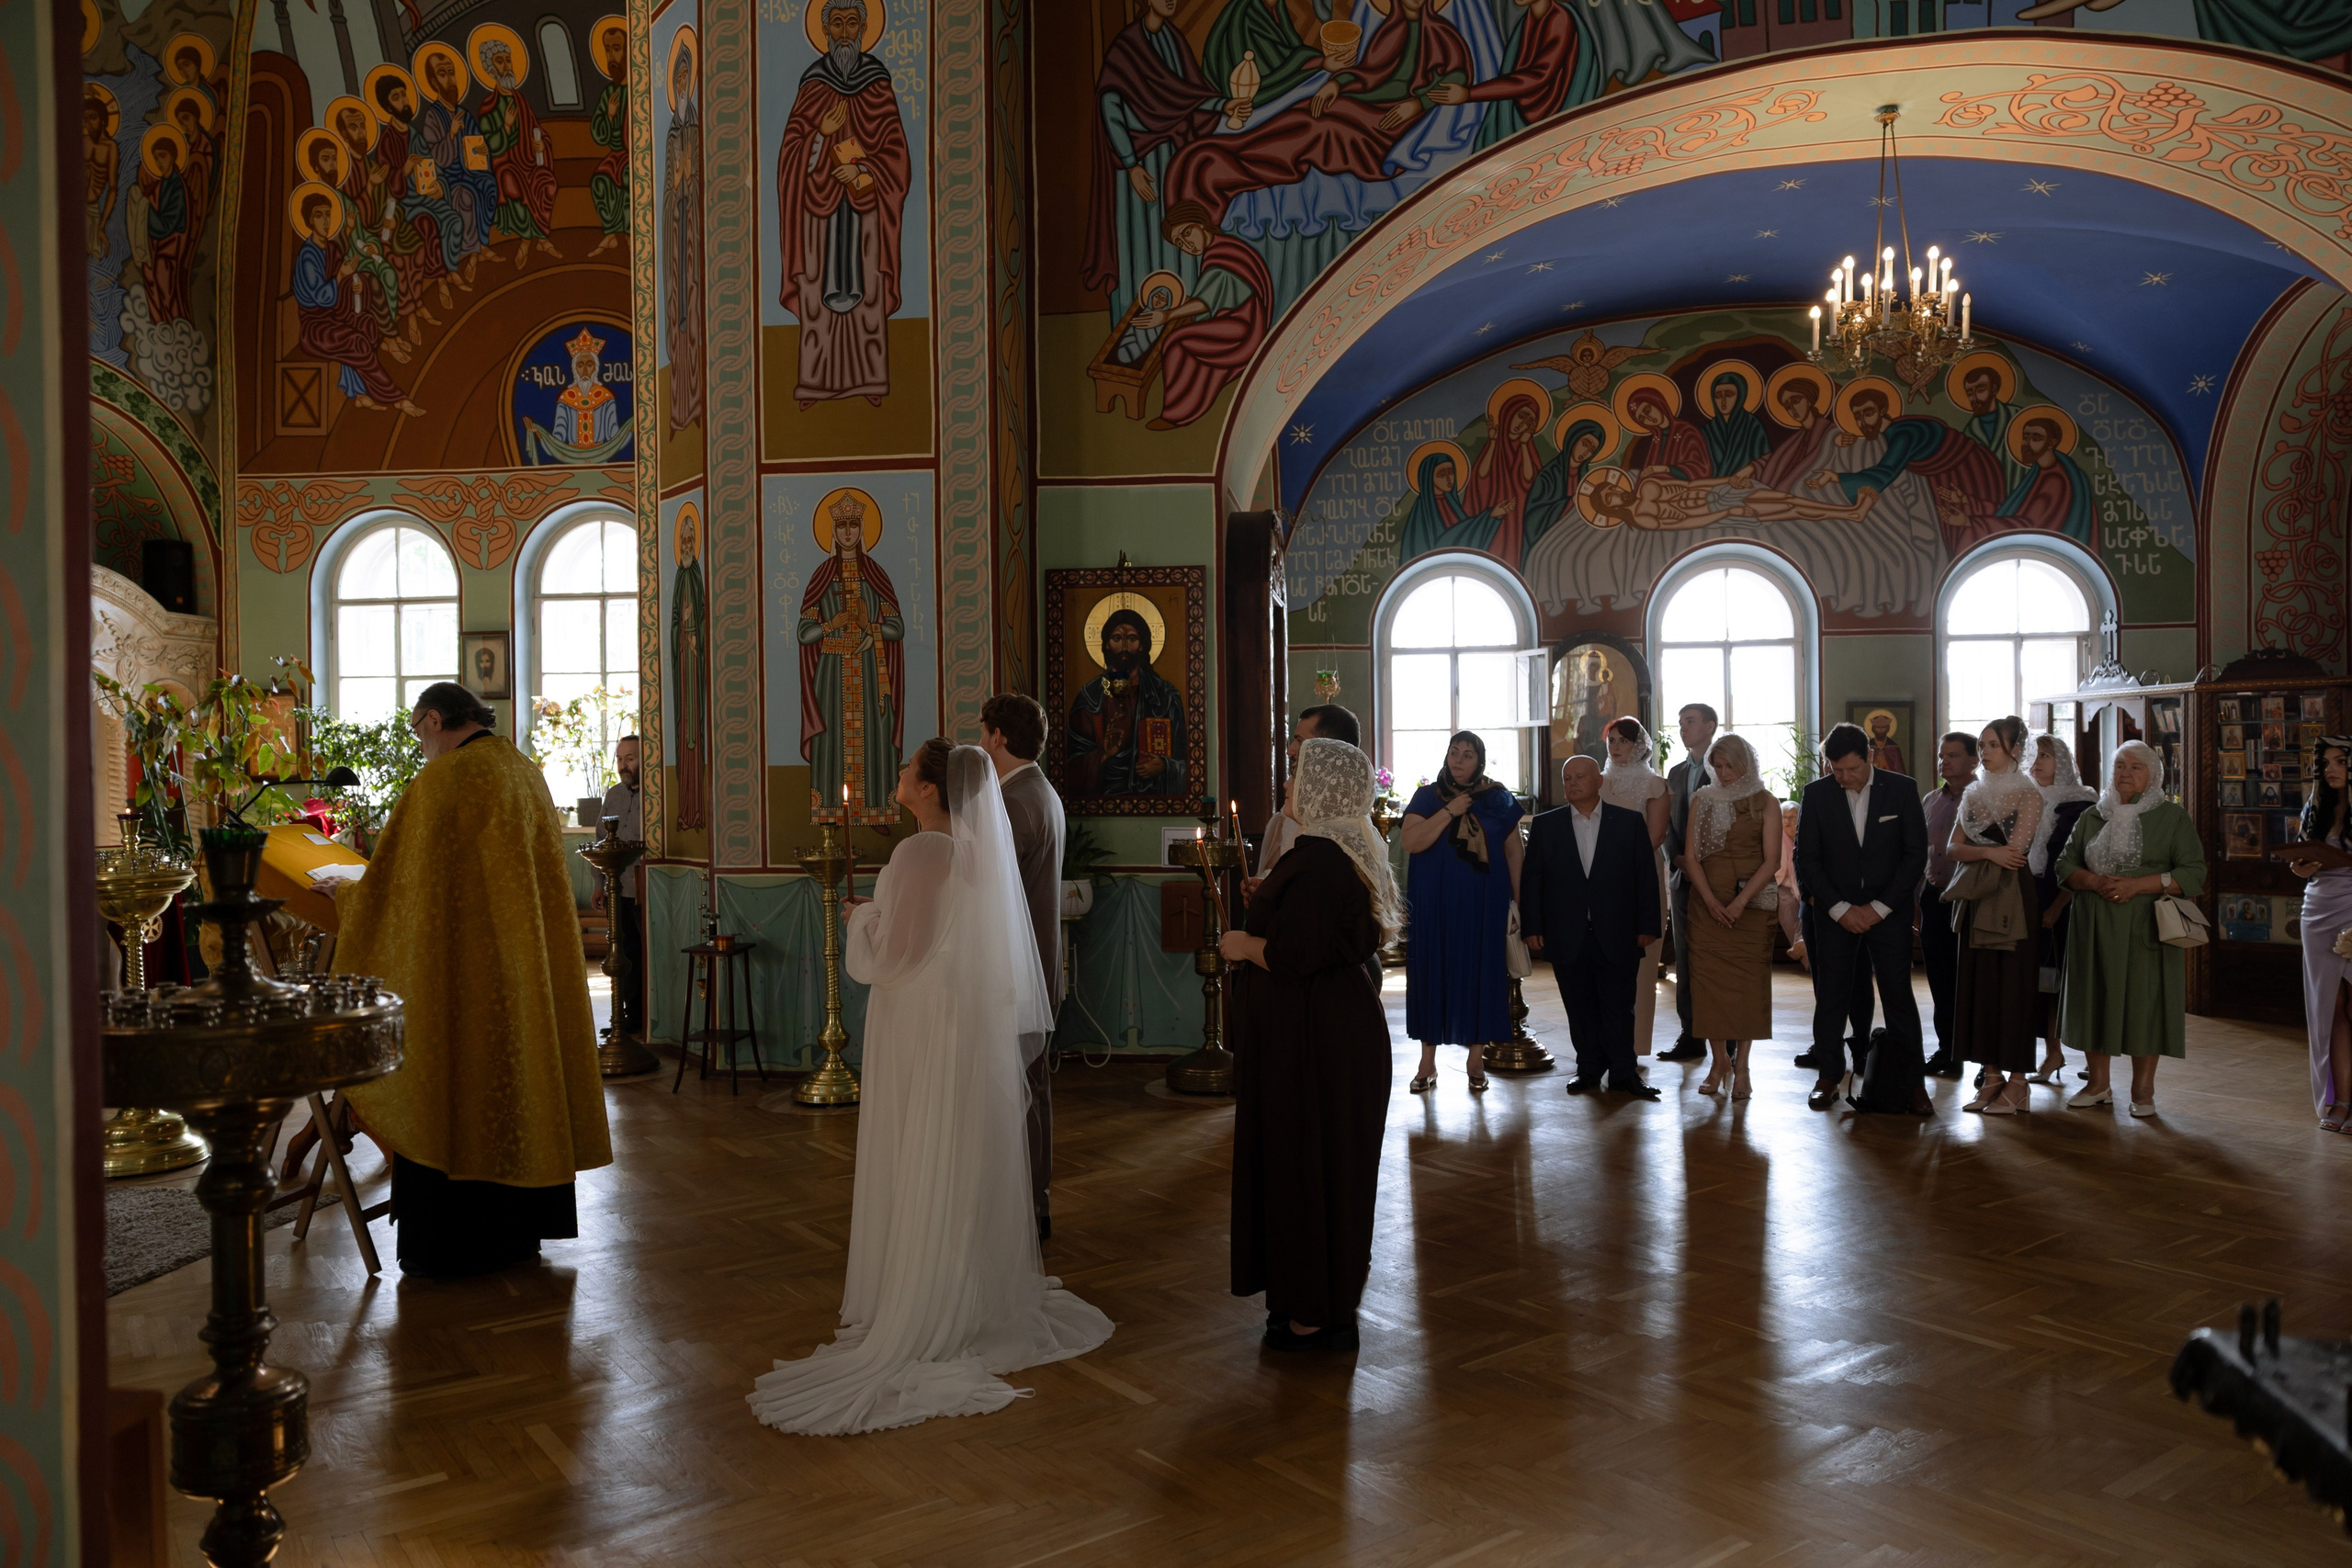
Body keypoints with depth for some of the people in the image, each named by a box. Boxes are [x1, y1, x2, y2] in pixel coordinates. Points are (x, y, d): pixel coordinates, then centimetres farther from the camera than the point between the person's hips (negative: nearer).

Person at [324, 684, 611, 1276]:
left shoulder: (441, 782, -15)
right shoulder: (527, 774, 9)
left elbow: (396, 883, -9)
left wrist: (342, 891, 12)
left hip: (462, 971, -7)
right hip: (526, 970, 8)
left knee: (451, 1094, 2)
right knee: (519, 1081, 14)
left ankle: (449, 1243, 10)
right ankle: (519, 1226, 23)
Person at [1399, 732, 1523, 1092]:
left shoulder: (1498, 799, 4)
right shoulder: (1427, 797, 3)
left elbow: (1514, 851, 5)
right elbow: (1411, 841, -11)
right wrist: (1449, 812, -16)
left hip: (1483, 903, 0)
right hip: (1434, 903, 0)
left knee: (1480, 974, 3)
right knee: (1433, 973, 3)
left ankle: (1476, 1061, 14)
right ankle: (1428, 1063, 11)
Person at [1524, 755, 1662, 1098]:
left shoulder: (1631, 823, 4)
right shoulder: (1544, 825, 6)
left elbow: (1646, 877, 3)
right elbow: (1531, 879, 5)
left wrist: (1648, 926, -2)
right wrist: (1532, 928, -1)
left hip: (1617, 937, -1)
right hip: (1567, 937, 1)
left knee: (1619, 1006, 3)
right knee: (1580, 1006, 7)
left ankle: (1623, 1072, 12)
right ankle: (1589, 1067, 19)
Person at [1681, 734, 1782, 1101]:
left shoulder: (1765, 802, 2)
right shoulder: (1702, 801, 9)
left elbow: (1772, 860, -4)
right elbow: (1691, 856, 4)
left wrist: (1741, 901, -13)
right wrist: (1711, 900, -9)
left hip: (1752, 903, -2)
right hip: (1708, 902, 2)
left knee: (1748, 981, -3)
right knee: (1709, 979, -3)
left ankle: (1741, 1067, 2)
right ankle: (1718, 1062, 5)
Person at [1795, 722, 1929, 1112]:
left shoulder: (1900, 789, -1)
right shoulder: (1817, 793, 0)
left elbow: (1916, 854, -1)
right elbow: (1807, 858, 0)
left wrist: (1879, 907, -8)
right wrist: (1840, 909, -8)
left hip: (1888, 910, -1)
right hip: (1835, 912, 1)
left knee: (1899, 996, 0)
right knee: (1831, 996, 1)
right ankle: (1829, 1077, 10)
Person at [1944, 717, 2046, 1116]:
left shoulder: (2028, 796, -6)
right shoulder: (1973, 795, 13)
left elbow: (2013, 854, -14)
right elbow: (1952, 849, 4)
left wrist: (1971, 856, -1)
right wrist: (1989, 853, -14)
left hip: (2011, 902, -6)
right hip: (1976, 904, 6)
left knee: (2013, 989, -3)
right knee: (1979, 987, 6)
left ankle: (2016, 1084, 3)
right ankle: (1992, 1076, 14)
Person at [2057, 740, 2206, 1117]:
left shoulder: (2173, 818, 3)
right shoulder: (2091, 818, 13)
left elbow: (2193, 874, -5)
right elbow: (2065, 864, 11)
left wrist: (2136, 885, -15)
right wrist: (2094, 881, -10)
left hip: (2145, 929, -3)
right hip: (2095, 927, 3)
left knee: (2145, 1001, -3)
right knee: (2095, 999, 4)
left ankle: (2143, 1089, 8)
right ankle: (2098, 1085, 14)